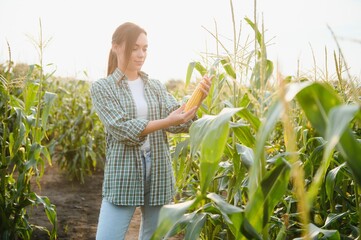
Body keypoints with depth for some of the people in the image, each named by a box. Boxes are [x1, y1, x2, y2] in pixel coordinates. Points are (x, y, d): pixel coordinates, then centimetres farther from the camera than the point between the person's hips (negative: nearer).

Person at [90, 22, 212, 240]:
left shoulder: (156, 86, 9)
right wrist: (166, 122, -24)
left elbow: (178, 124, -2)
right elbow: (122, 129, -14)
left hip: (158, 174, 4)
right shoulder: (102, 87, -1)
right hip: (124, 176, -3)